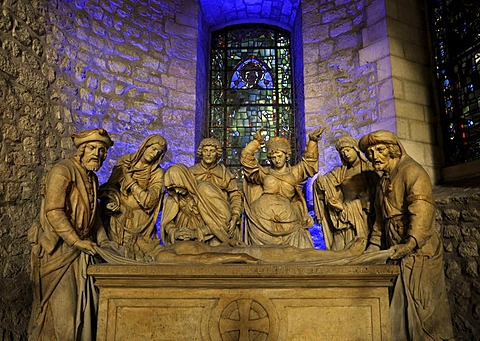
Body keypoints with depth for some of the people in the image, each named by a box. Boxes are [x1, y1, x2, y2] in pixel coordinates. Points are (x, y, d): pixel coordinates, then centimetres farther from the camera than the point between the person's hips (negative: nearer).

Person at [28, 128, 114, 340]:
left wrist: (103, 240, 7)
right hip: (57, 249, -7)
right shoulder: (63, 171, -14)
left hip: (80, 250, 8)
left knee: (83, 302, 10)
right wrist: (77, 241, -21)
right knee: (60, 305, 1)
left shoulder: (92, 178, 12)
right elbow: (53, 211, -22)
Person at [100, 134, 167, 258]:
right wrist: (112, 201, -13)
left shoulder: (158, 173, 0)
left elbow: (149, 201, -10)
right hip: (118, 220, 1)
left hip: (140, 224, -1)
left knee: (139, 258, -5)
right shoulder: (124, 162, 6)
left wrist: (131, 181, -8)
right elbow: (110, 186, 6)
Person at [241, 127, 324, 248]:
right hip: (264, 220, 0)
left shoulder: (294, 173, 17)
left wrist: (312, 141, 2)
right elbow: (246, 158, 11)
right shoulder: (265, 173, 16)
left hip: (287, 221, 1)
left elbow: (309, 160, 12)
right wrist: (256, 141, 6)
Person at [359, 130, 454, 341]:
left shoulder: (411, 171, -10)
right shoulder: (384, 181, 18)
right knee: (398, 306, 9)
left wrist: (411, 243, -34)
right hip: (396, 253, 8)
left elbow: (422, 209, -24)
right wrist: (374, 245, 17)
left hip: (418, 252, -8)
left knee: (420, 305, -4)